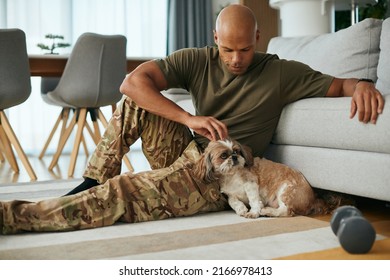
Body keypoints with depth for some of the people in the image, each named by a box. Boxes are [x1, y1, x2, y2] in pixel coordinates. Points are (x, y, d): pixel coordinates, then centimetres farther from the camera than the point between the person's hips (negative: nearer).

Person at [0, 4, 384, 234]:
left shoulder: (281, 73, -4)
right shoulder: (197, 61, -1)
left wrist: (361, 85, -26)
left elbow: (338, 85, -1)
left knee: (112, 197, -21)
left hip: (215, 180, -4)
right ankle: (93, 181, -4)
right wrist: (189, 118, -21)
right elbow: (132, 82, -12)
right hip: (185, 154, 5)